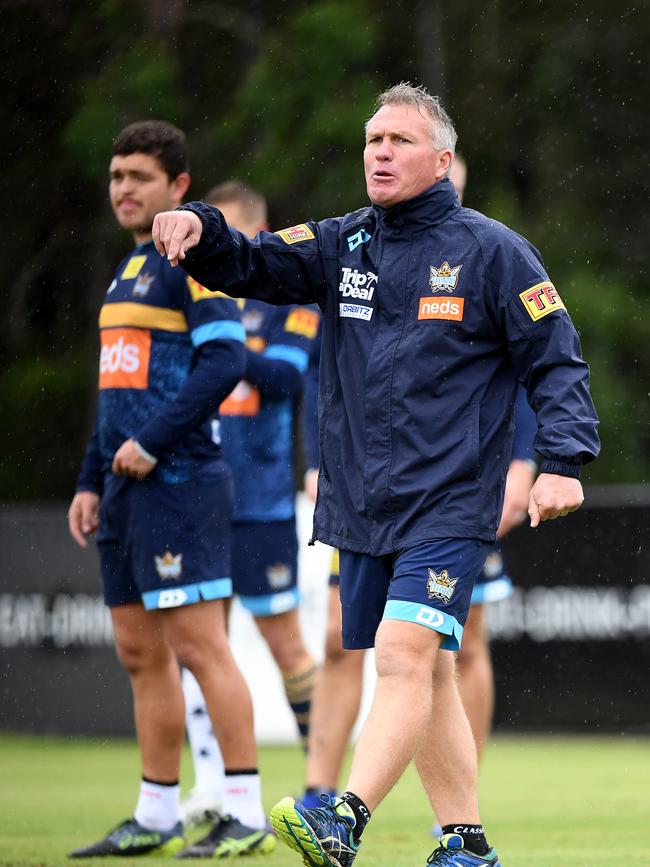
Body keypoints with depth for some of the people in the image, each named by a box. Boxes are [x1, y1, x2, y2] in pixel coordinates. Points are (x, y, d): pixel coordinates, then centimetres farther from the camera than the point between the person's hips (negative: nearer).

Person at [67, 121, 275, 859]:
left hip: (177, 481, -9)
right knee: (140, 651, 10)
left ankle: (246, 813, -8)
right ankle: (156, 817, 15)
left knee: (198, 643, -10)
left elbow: (224, 360, -18)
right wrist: (91, 481, 21)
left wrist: (152, 443, -18)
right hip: (128, 489, 9)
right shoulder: (127, 271, 20)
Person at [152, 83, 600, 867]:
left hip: (449, 503, -6)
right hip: (359, 506, 6)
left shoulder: (491, 253, -1)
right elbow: (253, 267, 1)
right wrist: (200, 232, -21)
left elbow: (557, 361, -1)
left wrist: (563, 462, -13)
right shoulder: (342, 246, 12)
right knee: (422, 675, 9)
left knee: (404, 656, -20)